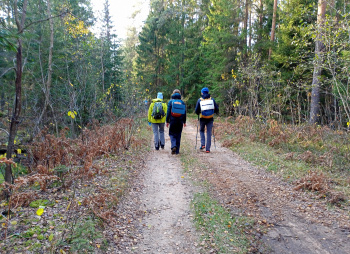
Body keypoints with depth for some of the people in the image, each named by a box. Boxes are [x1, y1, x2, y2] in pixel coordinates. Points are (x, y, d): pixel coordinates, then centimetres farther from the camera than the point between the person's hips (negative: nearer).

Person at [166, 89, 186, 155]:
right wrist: (184, 122, 15)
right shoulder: (182, 102, 5)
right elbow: (184, 113, 7)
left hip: (173, 121, -2)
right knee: (178, 135, 9)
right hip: (180, 121, 2)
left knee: (172, 134, 8)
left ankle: (173, 146, -17)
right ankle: (177, 151, 12)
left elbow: (168, 112, -4)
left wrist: (167, 121, 2)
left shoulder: (171, 101, -1)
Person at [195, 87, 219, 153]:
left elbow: (196, 110, -3)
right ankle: (207, 149, 5)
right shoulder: (212, 99, 2)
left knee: (201, 131, 21)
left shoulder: (199, 100, -3)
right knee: (209, 133, 6)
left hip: (202, 118, -1)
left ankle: (202, 144, 5)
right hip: (210, 118, 1)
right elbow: (217, 109, 2)